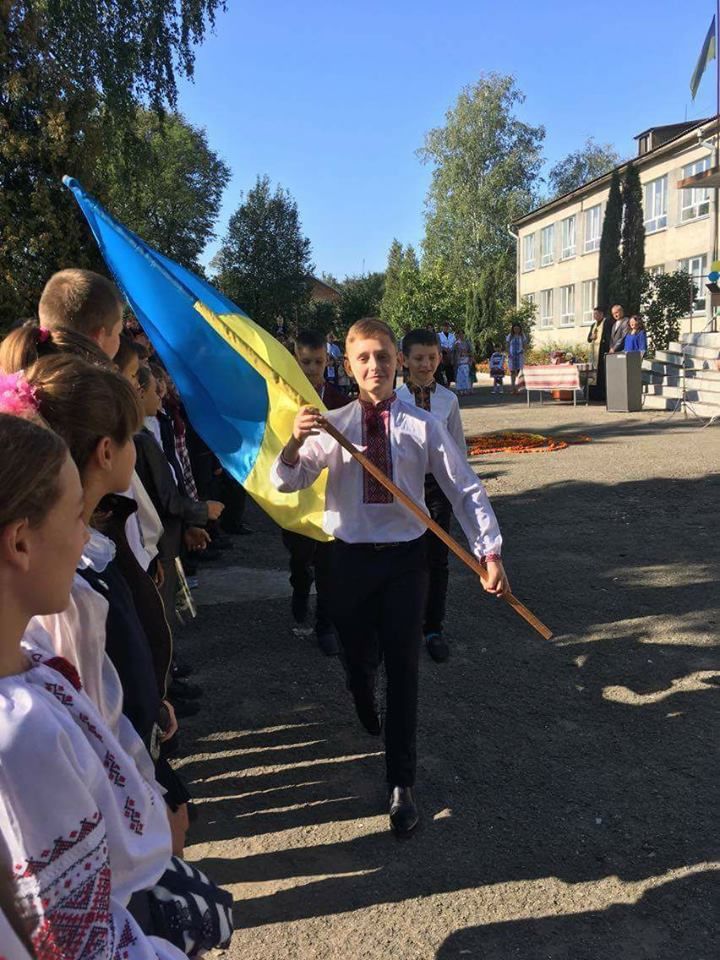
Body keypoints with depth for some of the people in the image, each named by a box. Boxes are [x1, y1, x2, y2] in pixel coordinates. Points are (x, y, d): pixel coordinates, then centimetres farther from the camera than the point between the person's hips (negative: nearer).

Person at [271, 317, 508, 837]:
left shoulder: (423, 425, -4)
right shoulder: (332, 425, -2)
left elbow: (465, 488, -4)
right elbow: (286, 482, -10)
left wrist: (490, 551, -13)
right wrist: (295, 443, -31)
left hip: (405, 557, -1)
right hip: (351, 556, 1)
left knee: (403, 668, 0)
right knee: (359, 658, 17)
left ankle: (403, 785, 14)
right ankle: (368, 720, 55)